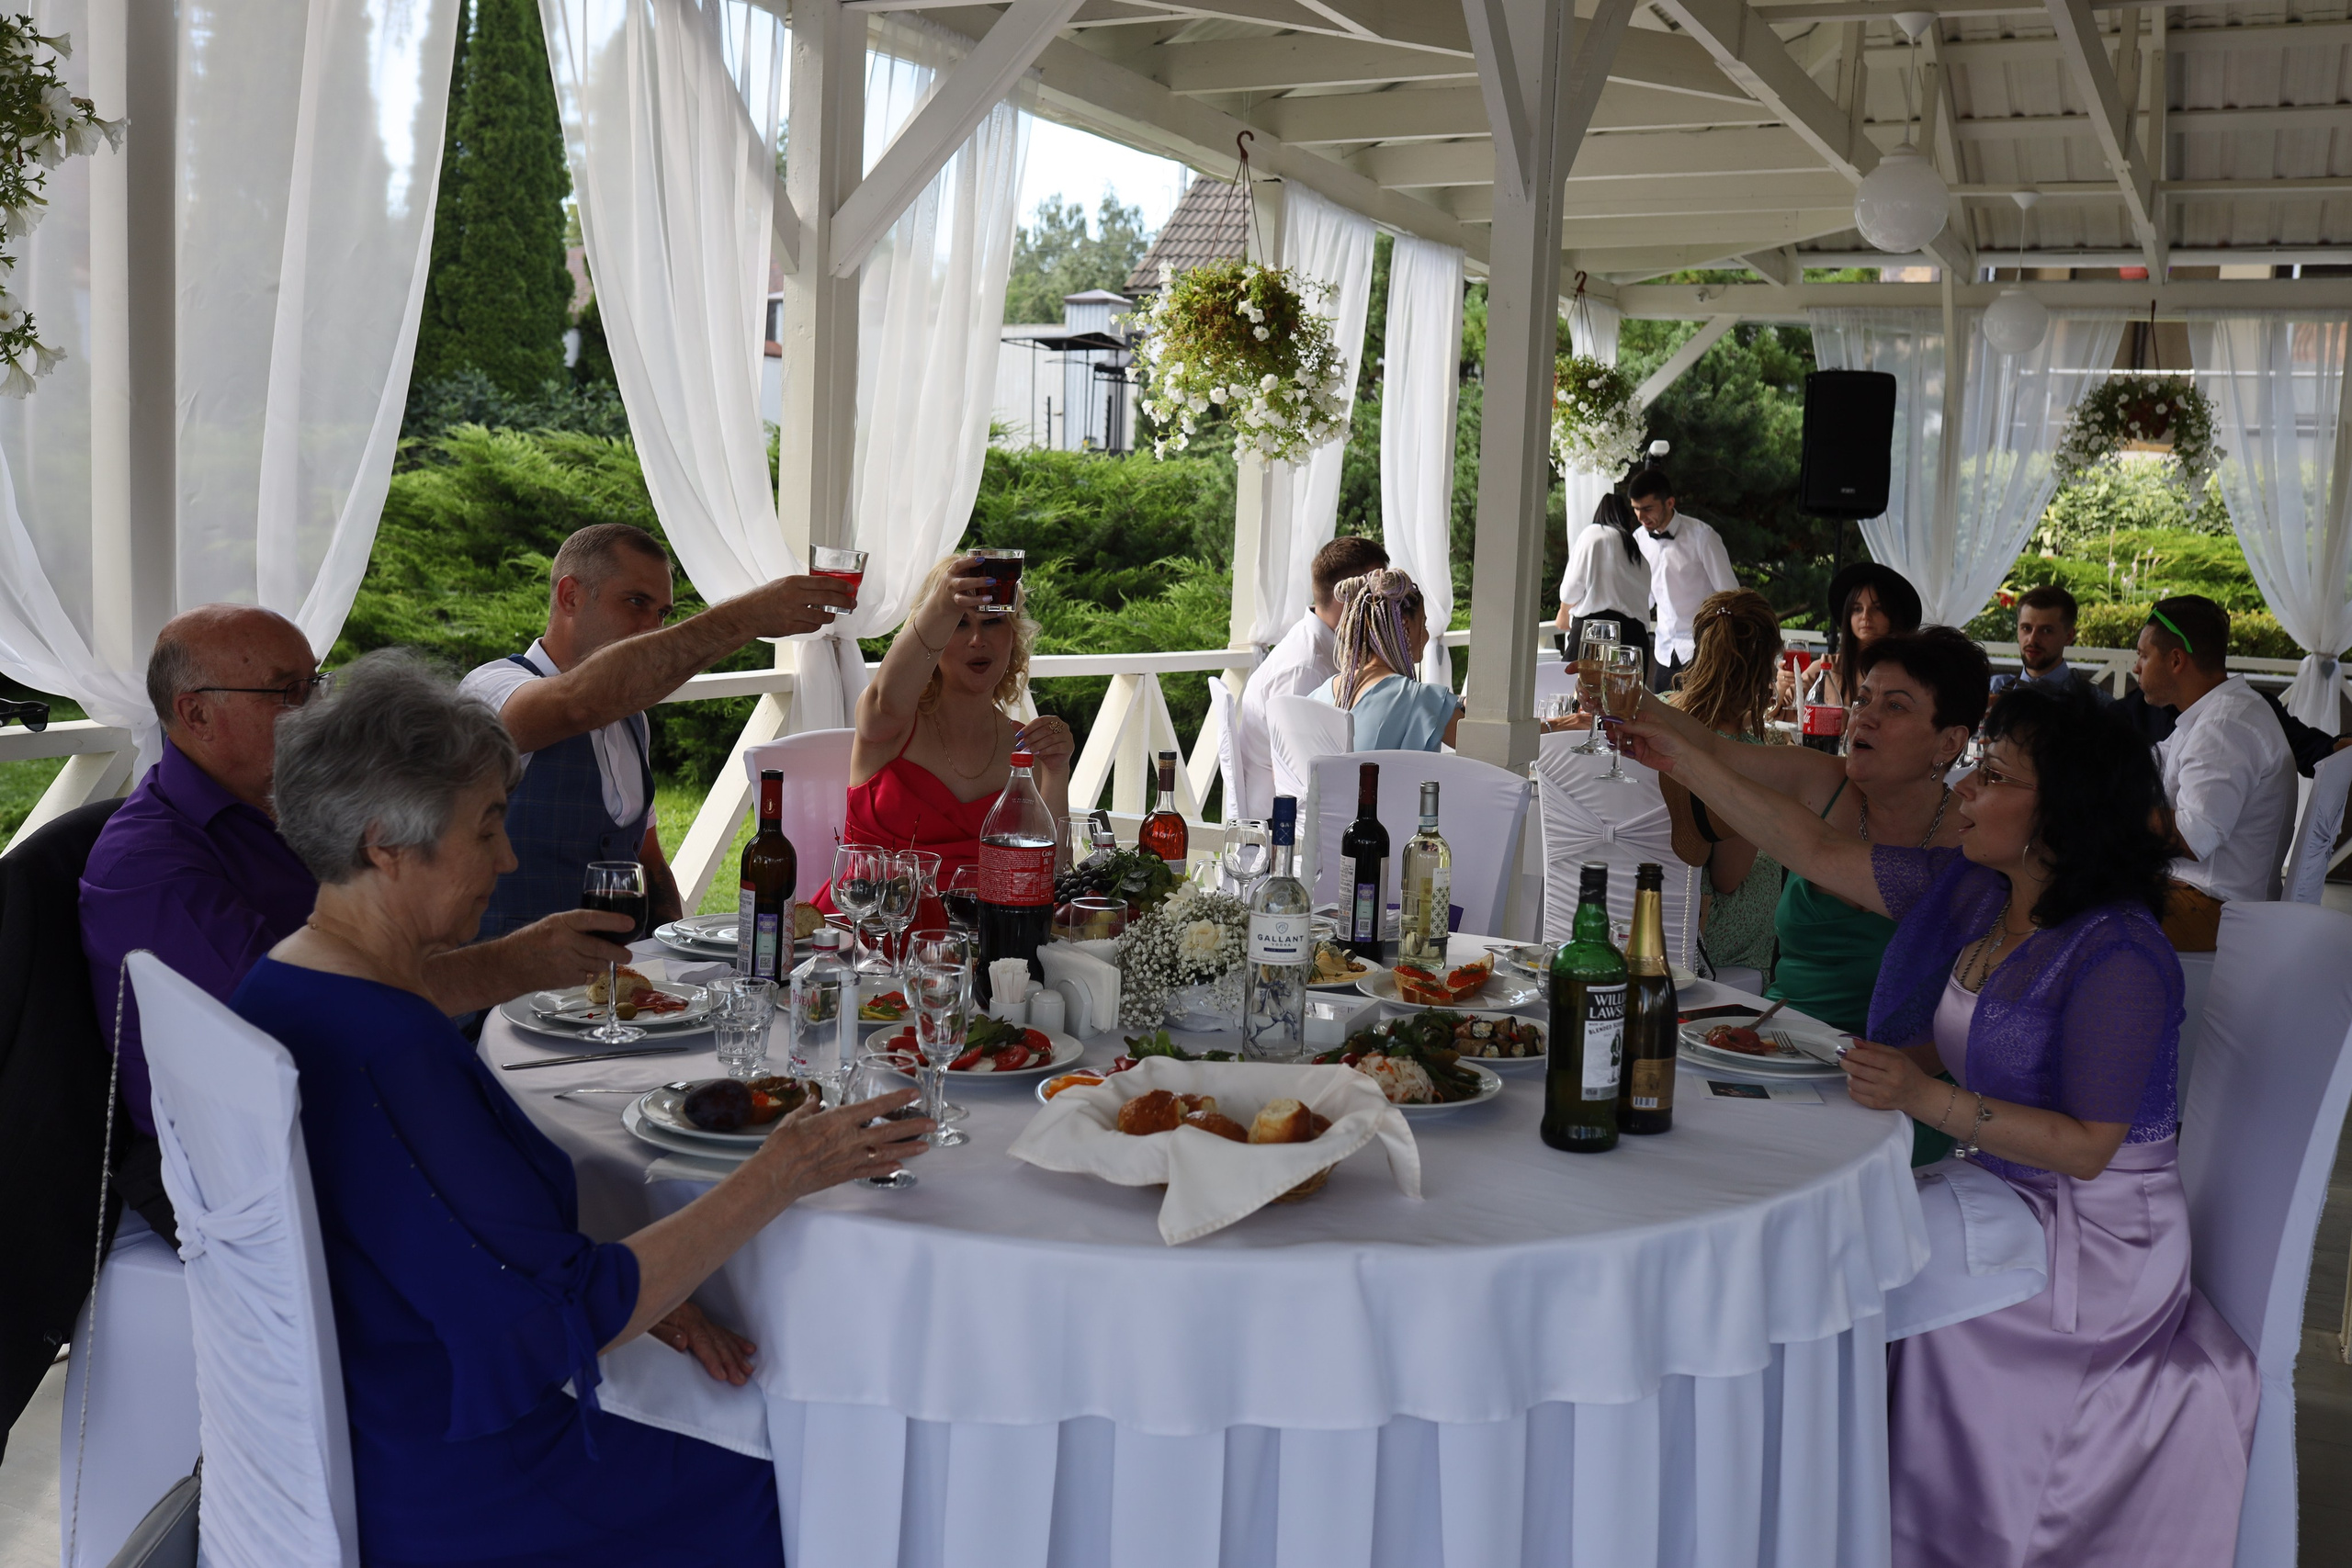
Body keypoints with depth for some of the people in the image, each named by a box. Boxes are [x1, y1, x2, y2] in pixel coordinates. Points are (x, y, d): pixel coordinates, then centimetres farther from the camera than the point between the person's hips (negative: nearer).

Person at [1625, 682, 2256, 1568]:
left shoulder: (2118, 957, -23)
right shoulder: (1970, 893, 0)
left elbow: (2085, 1148, -24)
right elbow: (1814, 850, 3)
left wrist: (1928, 1098, -30)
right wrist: (1683, 757, -1)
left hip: (2094, 1237, -7)